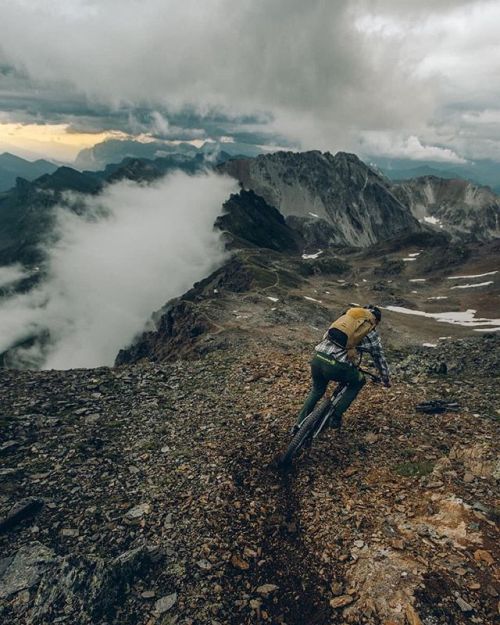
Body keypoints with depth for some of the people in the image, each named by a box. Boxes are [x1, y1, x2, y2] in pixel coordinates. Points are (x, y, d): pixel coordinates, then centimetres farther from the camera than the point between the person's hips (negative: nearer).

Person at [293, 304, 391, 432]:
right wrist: (386, 380, 46)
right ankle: (335, 418, 25)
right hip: (337, 366, -4)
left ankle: (299, 424, 30)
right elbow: (380, 359, 28)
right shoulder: (372, 334, 17)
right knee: (358, 382, 29)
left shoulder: (346, 315, 25)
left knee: (317, 390, 33)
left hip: (317, 358, 4)